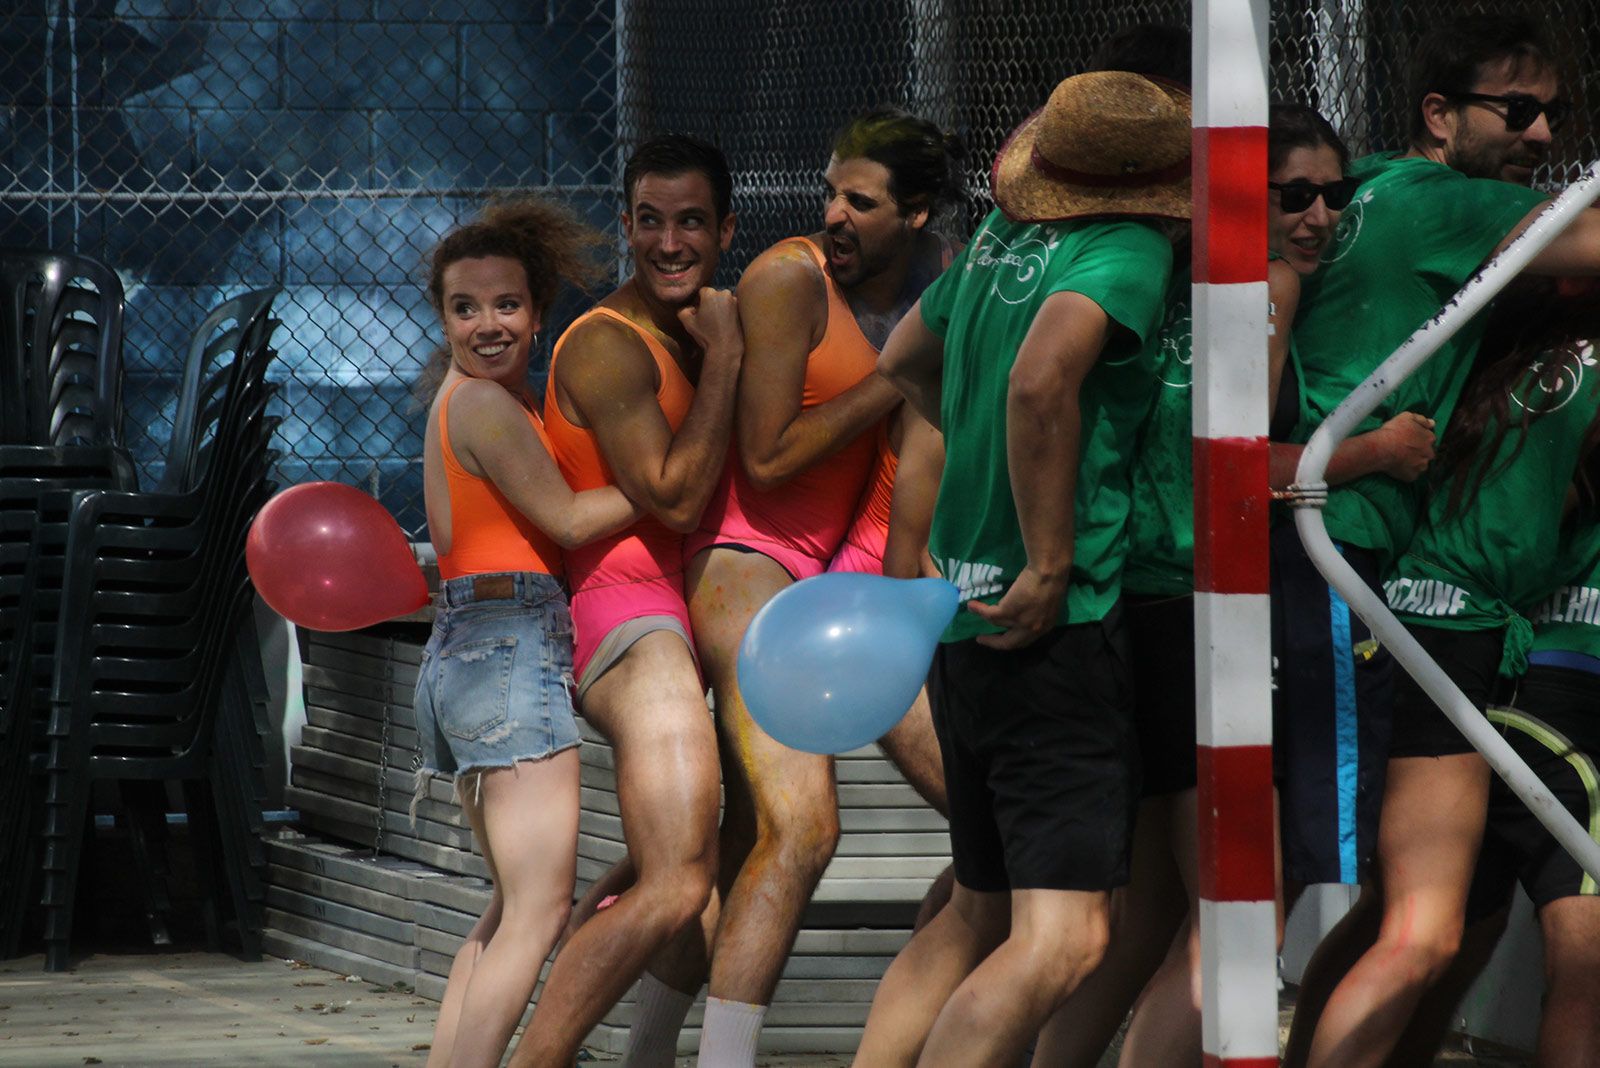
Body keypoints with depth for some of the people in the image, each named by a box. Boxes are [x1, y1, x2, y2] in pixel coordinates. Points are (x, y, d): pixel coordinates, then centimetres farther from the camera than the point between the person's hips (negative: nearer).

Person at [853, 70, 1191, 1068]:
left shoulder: (1003, 232, 12)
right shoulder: (1130, 253, -13)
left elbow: (904, 362, 28)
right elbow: (1040, 380, -31)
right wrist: (1050, 566, -22)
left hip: (963, 617, 9)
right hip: (1055, 632, -9)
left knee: (980, 912, 20)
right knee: (1062, 940, -13)